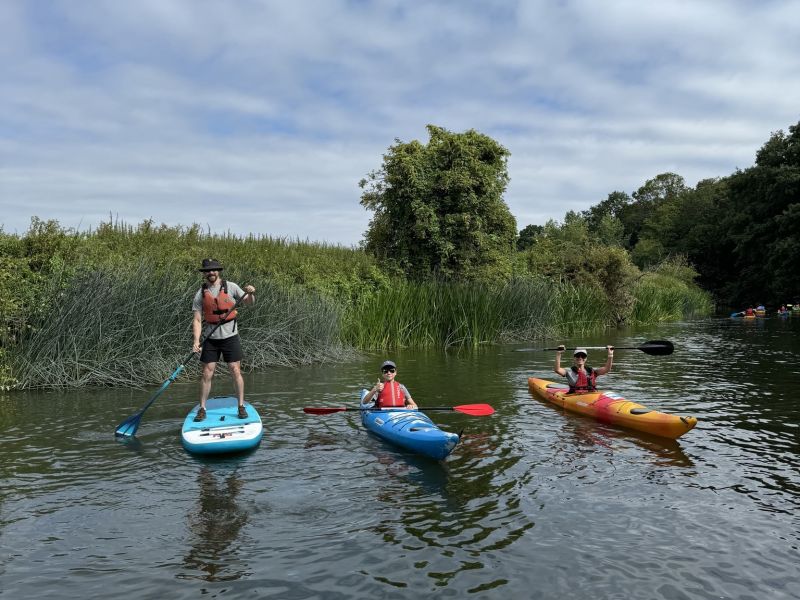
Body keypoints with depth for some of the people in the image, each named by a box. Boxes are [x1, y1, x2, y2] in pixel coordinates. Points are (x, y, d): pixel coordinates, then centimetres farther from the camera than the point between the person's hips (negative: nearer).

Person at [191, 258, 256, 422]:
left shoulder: (230, 287, -1)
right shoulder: (200, 294, 1)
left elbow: (249, 302, 6)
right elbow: (197, 320, -1)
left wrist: (250, 293, -17)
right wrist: (196, 341, -13)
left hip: (230, 336, -1)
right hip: (211, 339, 1)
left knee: (235, 372, -1)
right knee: (207, 374, 1)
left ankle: (241, 407, 9)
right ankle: (202, 409, 13)